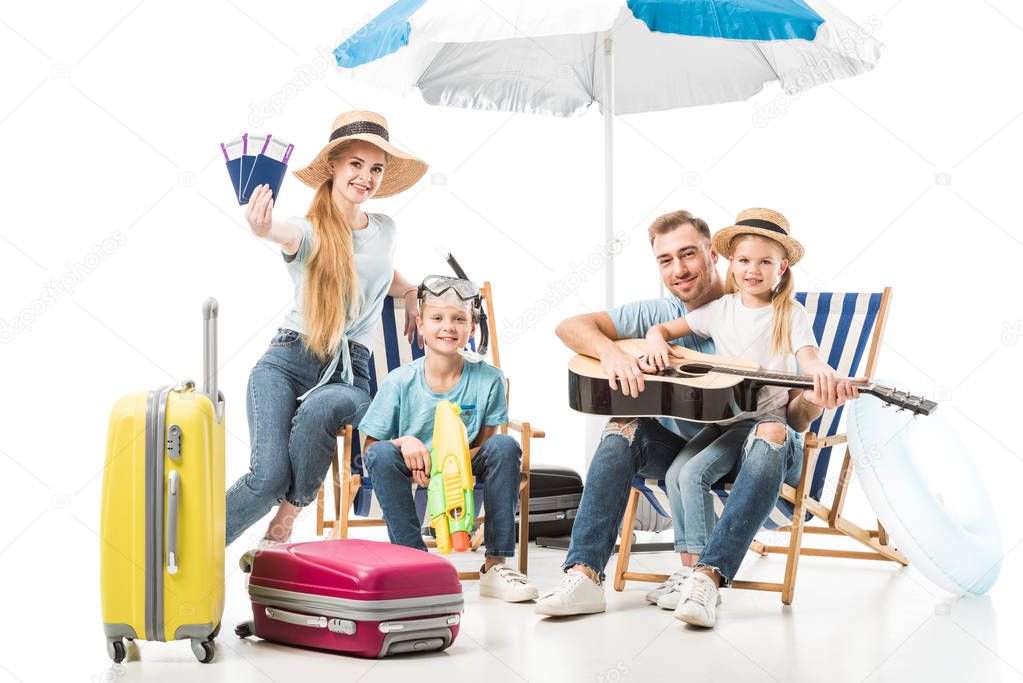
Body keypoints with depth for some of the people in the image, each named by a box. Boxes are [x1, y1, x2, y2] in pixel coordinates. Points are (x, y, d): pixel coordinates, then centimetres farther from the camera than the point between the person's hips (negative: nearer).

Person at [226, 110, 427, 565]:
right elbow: (287, 234, -28)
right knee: (269, 475, -25)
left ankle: (281, 529, -17)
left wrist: (412, 294, 21)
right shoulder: (309, 232, 0)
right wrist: (264, 230, -53)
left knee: (320, 409, -37)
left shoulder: (385, 230, 14)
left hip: (351, 374, 2)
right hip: (289, 361, -2)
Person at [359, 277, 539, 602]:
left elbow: (486, 444, -3)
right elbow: (369, 448, -5)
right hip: (413, 470, -1)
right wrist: (405, 442, -27)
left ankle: (495, 566, -22)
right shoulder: (399, 382, -10)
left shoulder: (487, 379, -8)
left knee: (505, 447, -25)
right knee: (382, 454, -30)